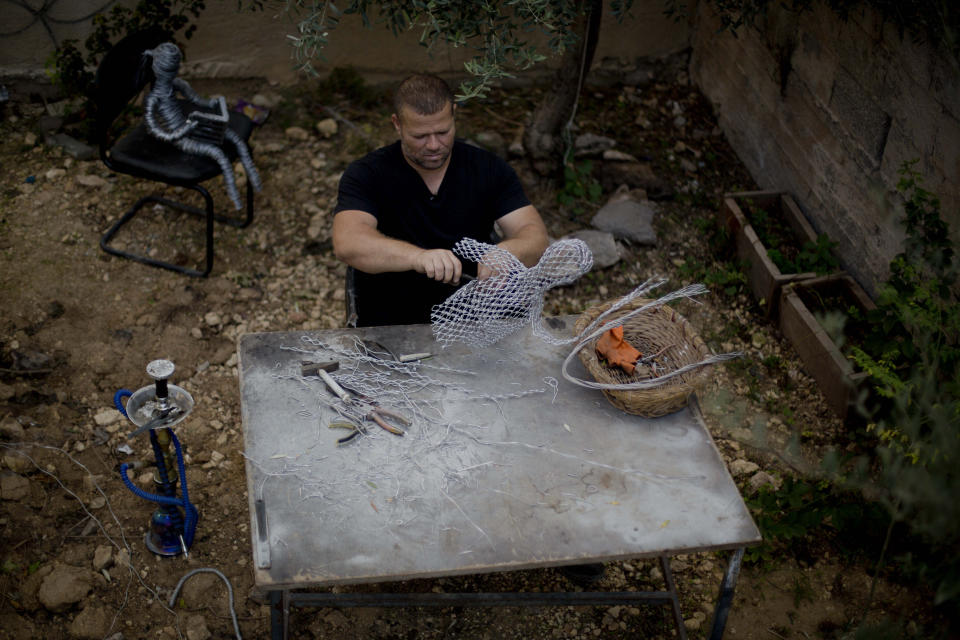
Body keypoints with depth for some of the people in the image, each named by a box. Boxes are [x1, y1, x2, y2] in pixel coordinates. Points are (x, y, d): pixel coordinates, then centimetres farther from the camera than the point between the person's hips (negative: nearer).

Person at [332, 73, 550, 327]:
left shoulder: (489, 168, 3)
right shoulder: (365, 175, -7)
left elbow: (535, 237, -5)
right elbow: (347, 243, -25)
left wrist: (505, 252, -30)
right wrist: (419, 257, -43)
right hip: (389, 325, -2)